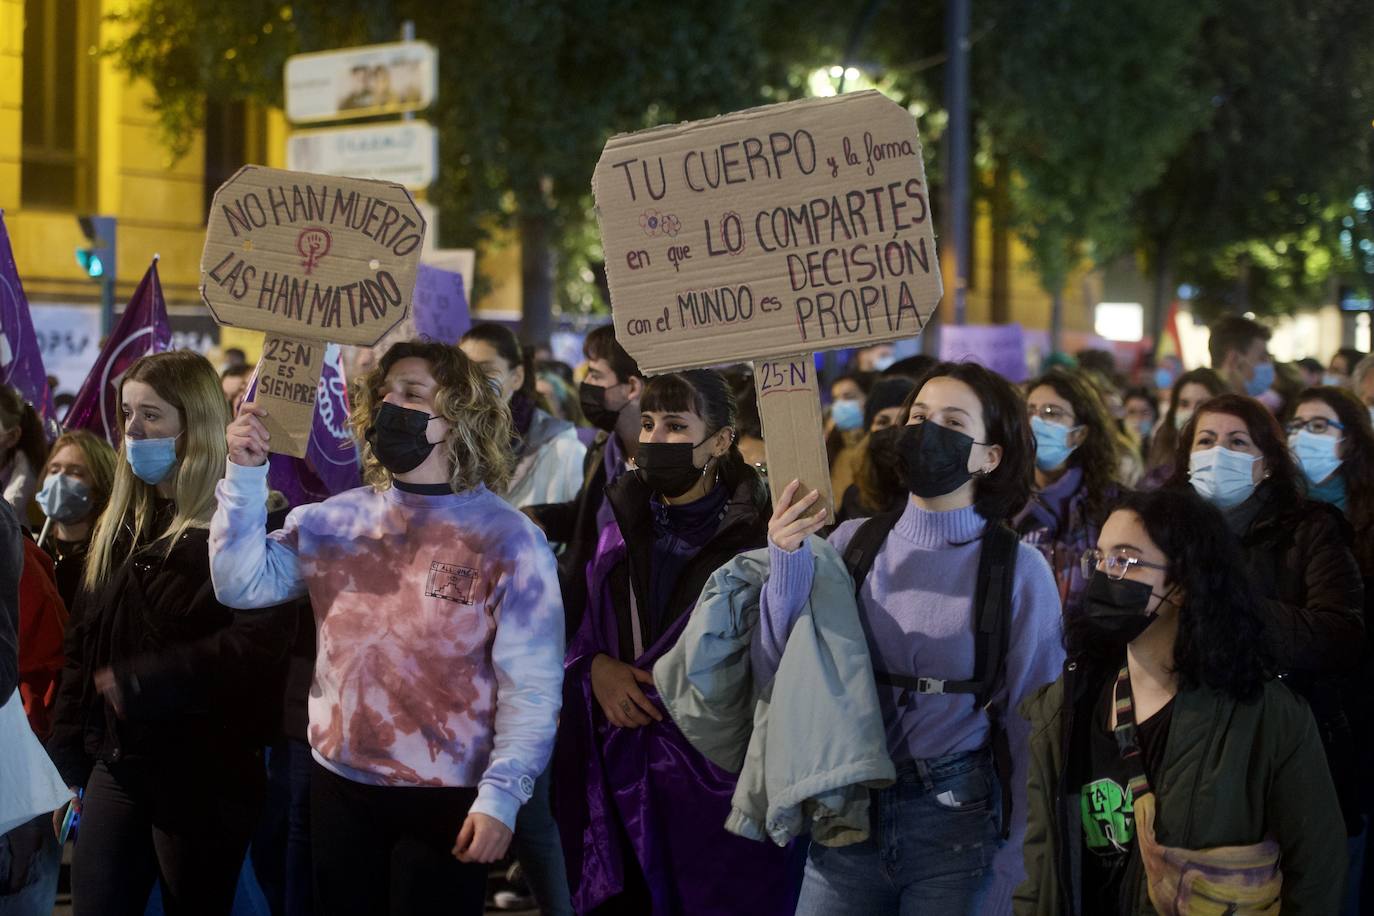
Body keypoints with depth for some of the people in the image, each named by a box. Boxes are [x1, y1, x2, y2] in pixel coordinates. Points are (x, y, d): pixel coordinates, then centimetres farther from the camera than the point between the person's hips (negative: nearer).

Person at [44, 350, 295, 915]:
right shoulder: (119, 525, 12)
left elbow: (258, 644, -25)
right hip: (116, 764, 6)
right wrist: (67, 762, 10)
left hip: (204, 773, -6)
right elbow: (82, 651, 15)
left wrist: (137, 682, -20)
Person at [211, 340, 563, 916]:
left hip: (444, 798, -4)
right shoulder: (335, 521, 4)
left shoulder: (506, 539, -9)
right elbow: (242, 584, -4)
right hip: (339, 786, 4)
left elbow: (530, 687, -11)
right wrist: (246, 475, -12)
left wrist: (500, 796, -17)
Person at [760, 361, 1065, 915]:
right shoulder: (852, 544, 1)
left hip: (957, 824, -2)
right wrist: (786, 567, -13)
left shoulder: (1019, 571, -6)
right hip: (846, 818, 2)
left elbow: (1031, 731, -2)